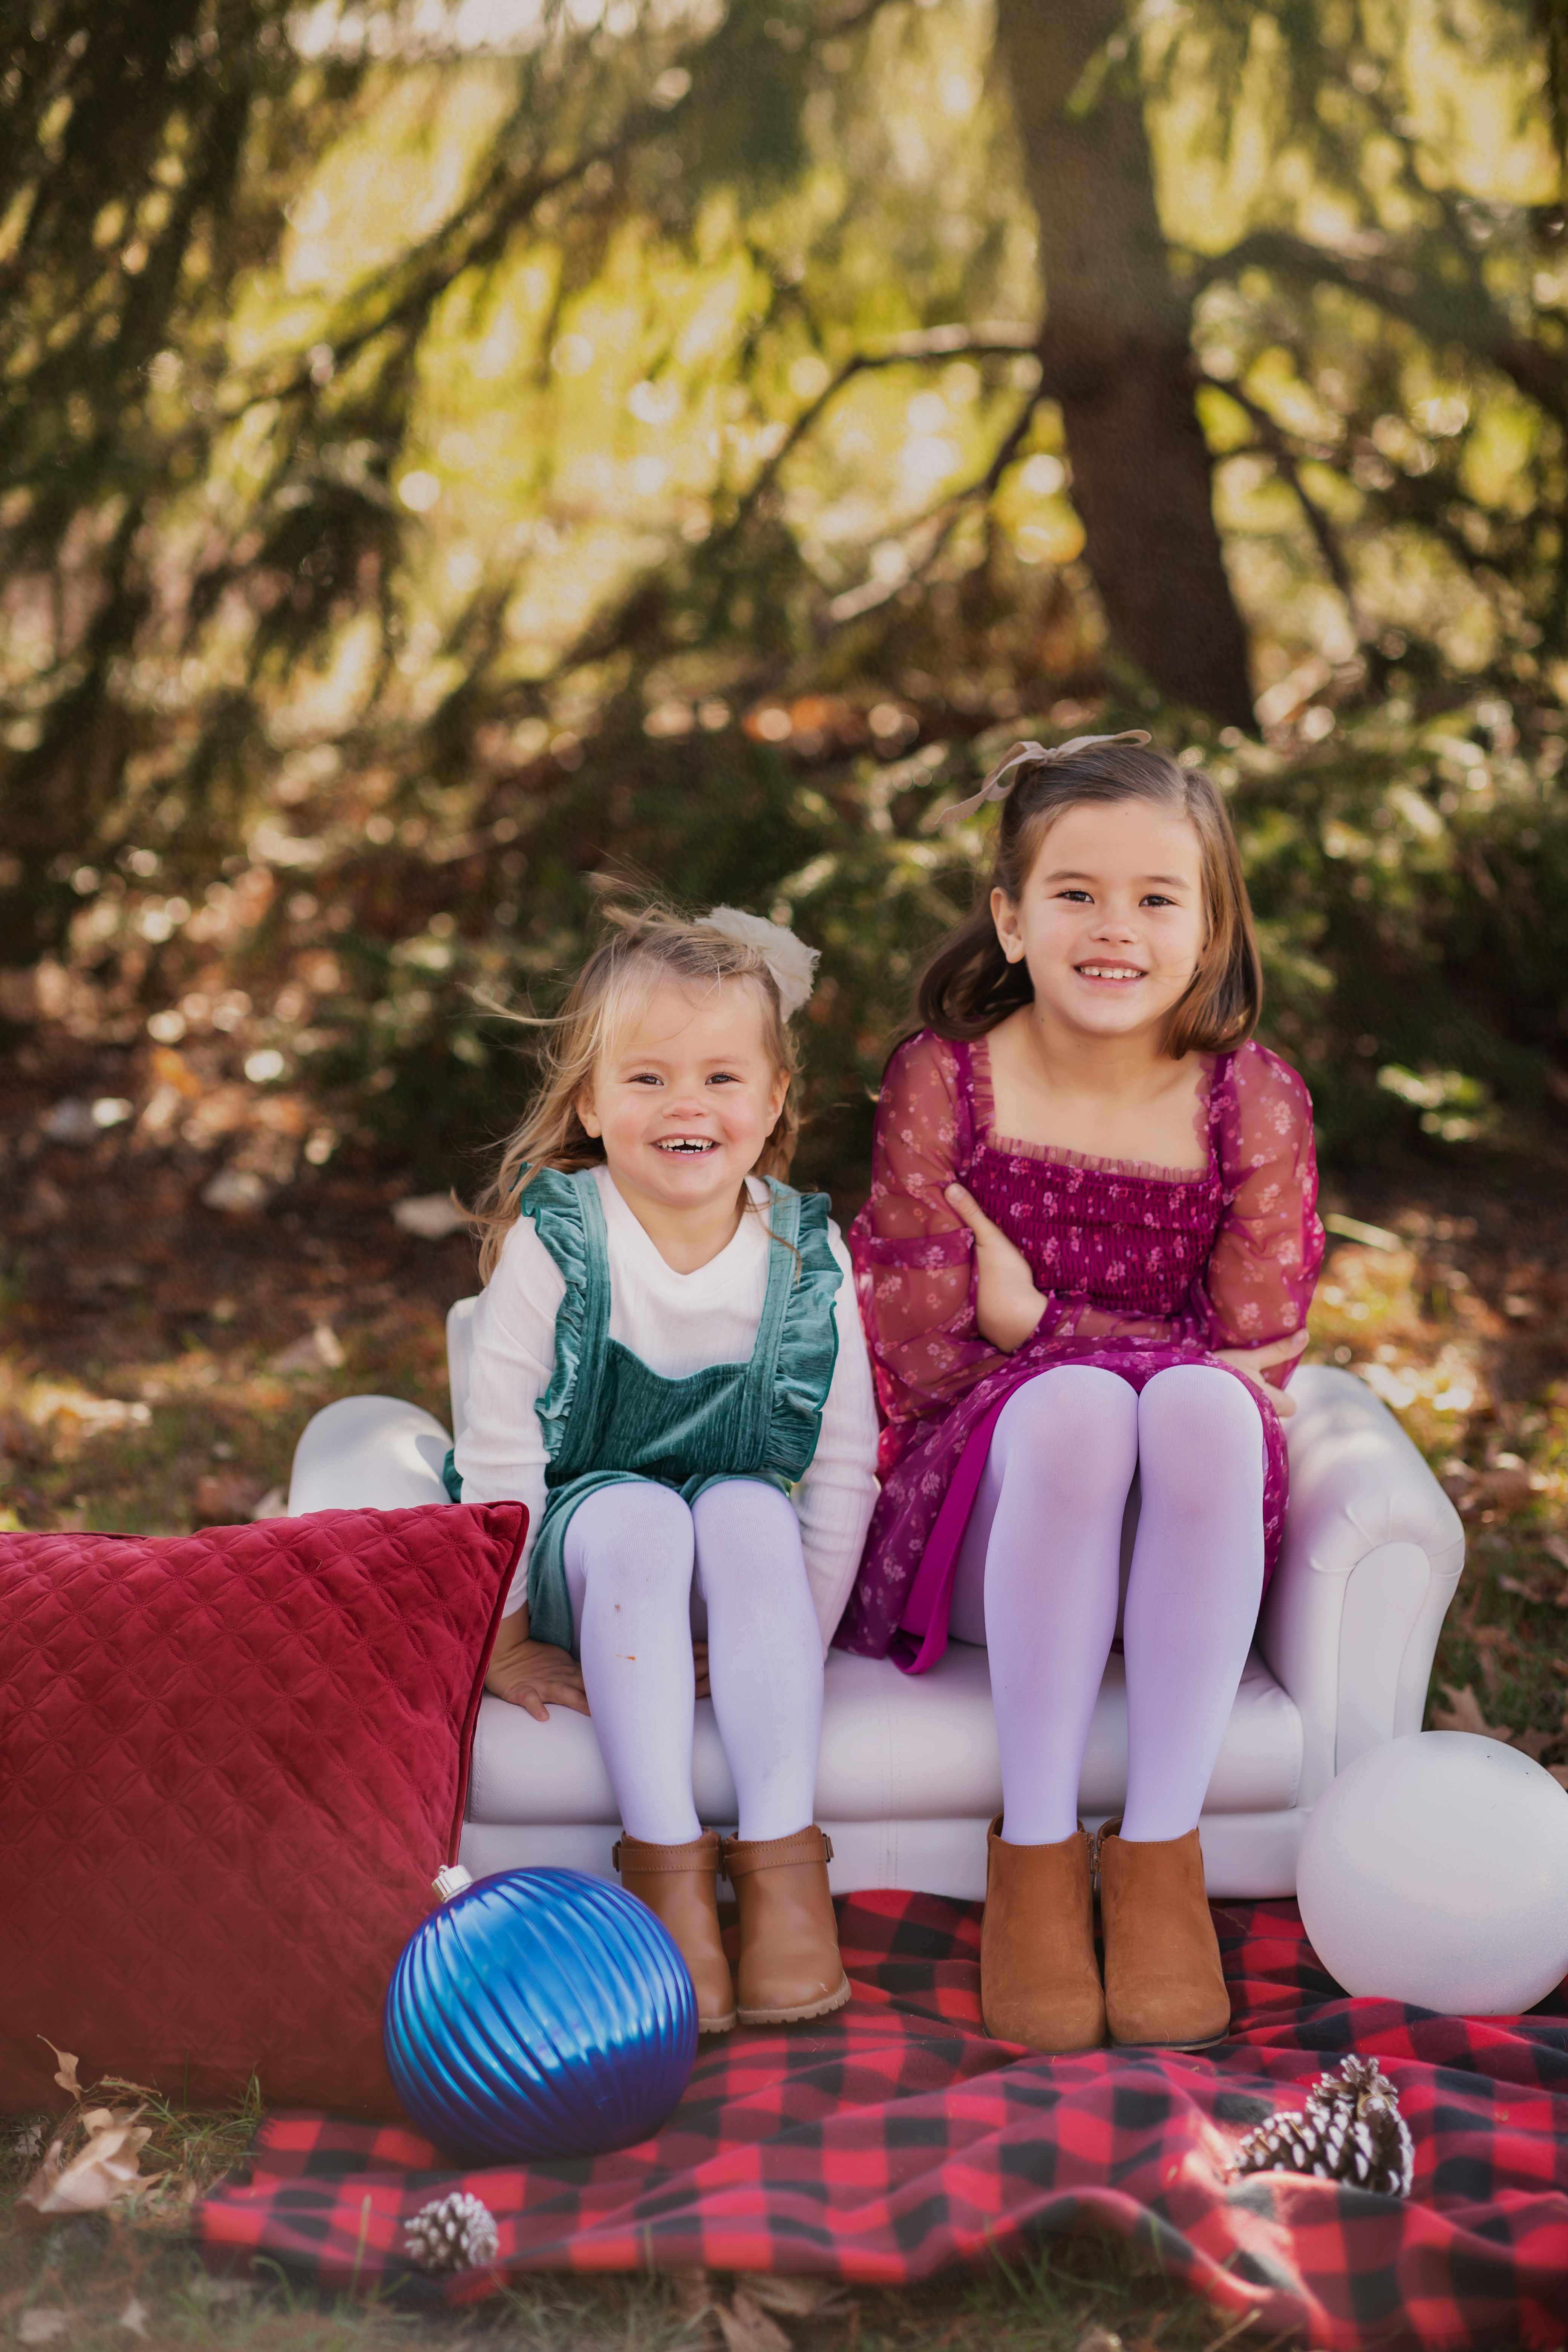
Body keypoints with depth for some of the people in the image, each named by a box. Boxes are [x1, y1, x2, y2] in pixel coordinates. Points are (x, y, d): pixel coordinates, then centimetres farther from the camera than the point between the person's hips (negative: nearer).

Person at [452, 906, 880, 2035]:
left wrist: (796, 1646, -8)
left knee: (746, 1510, -31)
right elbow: (501, 1453, -11)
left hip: (742, 1592, 2)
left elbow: (845, 1465, -3)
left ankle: (783, 1854, -29)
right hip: (587, 1567, -1)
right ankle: (663, 1858, -30)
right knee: (636, 1515, -33)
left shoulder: (807, 1254, -7)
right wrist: (505, 1642, -10)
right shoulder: (553, 1244, -13)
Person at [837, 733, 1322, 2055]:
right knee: (1075, 1404, -34)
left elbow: (1255, 1354, -2)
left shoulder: (1256, 1105, 0)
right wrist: (1090, 1354, -13)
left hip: (1187, 1547, 1)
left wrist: (1033, 1322, -9)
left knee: (1200, 1407, -33)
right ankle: (1033, 1851, -22)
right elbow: (911, 1344, -3)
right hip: (977, 1534, -1)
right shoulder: (940, 1083, -1)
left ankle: (1160, 1853, -23)